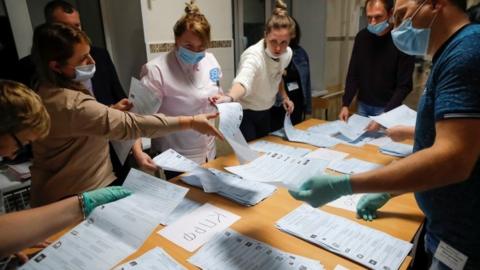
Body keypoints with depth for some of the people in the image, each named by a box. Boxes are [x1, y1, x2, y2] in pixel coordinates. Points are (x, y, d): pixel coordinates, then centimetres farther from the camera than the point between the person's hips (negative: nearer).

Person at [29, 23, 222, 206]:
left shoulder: (46, 92, 2)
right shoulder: (72, 105, -31)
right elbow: (131, 124, -37)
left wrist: (112, 111, 2)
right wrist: (191, 122, -36)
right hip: (72, 199, -9)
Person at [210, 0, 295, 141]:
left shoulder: (287, 53, -11)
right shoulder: (254, 55, -33)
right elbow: (243, 81, -54)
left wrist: (284, 96, 1)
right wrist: (229, 97, -73)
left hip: (266, 112, 7)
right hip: (244, 113, -7)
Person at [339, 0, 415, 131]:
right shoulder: (362, 36, -2)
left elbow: (404, 86, -14)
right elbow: (353, 74, 4)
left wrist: (385, 115, -23)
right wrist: (346, 104, -4)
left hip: (387, 108, -3)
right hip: (362, 105, 4)